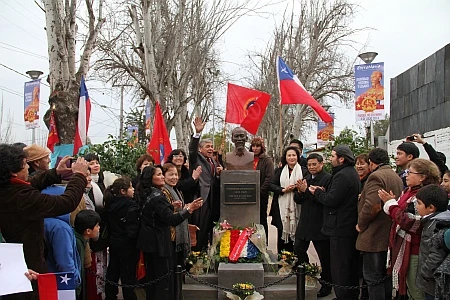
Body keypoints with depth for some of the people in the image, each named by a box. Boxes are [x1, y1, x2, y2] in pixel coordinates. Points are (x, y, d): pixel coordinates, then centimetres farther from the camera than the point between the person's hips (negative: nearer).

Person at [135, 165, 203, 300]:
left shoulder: (145, 195, 9)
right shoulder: (157, 196, -20)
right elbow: (171, 220, -28)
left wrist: (172, 208, 21)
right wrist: (188, 209, -36)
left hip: (148, 242, 10)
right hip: (159, 242, -9)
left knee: (152, 276, 18)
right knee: (164, 278, -2)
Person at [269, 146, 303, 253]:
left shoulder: (303, 171, 2)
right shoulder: (280, 171, 10)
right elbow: (272, 185, 2)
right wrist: (283, 190, -13)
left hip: (296, 207, -2)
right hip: (282, 208, 2)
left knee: (294, 233, 2)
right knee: (282, 234, 6)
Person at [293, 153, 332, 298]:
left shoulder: (328, 179, -11)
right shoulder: (306, 178, 13)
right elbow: (297, 200, 12)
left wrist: (307, 190, -22)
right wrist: (299, 192, -9)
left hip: (320, 225, -7)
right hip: (305, 223, 7)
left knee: (324, 256, 6)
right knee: (298, 249, 11)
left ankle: (326, 285, 22)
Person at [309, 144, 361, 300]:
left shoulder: (342, 175, -19)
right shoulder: (352, 173, 14)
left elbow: (332, 200, -23)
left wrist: (317, 192, -6)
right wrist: (323, 191, 6)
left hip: (340, 228, -11)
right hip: (351, 227, 11)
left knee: (339, 267, -2)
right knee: (351, 265, 20)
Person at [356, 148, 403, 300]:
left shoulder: (376, 176, -16)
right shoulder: (396, 177, 14)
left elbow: (372, 206, -27)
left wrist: (361, 224, -13)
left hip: (375, 237, -10)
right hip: (390, 235, 10)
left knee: (373, 278, -3)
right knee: (385, 275, 19)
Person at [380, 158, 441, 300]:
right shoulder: (409, 192, 11)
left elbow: (412, 223, -25)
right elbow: (400, 215, 13)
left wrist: (391, 204, -17)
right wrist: (391, 202, -3)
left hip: (414, 252, -10)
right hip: (403, 248, 10)